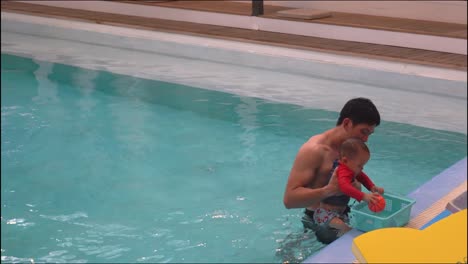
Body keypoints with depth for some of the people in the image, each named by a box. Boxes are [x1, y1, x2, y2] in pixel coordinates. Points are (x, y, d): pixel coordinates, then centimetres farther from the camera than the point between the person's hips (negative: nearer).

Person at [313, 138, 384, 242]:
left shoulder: (352, 170, 4)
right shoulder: (344, 172, -30)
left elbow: (362, 177, 22)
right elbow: (345, 186, -51)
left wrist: (373, 187, 3)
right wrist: (363, 196, -61)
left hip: (339, 211, 10)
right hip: (325, 212, -10)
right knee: (342, 226, -33)